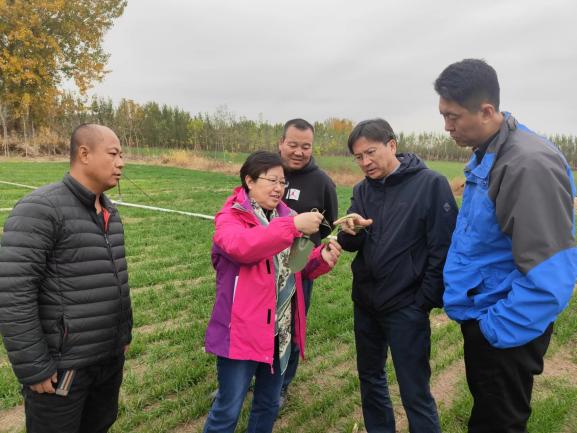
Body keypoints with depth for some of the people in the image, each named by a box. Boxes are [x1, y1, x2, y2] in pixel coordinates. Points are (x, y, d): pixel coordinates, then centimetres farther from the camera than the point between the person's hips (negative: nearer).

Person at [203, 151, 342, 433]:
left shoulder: (284, 216, 9)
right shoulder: (230, 217, -9)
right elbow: (241, 246, -32)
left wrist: (322, 258, -6)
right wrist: (293, 225, -34)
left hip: (281, 331, 6)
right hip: (243, 330, -6)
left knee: (269, 404, 22)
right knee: (229, 409, 7)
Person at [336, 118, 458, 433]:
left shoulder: (431, 184, -11)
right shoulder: (362, 189, 5)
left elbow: (442, 248, -12)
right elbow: (350, 245, 4)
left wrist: (424, 301, -12)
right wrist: (351, 232, -19)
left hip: (406, 306, -6)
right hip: (365, 301, 6)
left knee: (415, 394, 3)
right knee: (370, 377, 21)